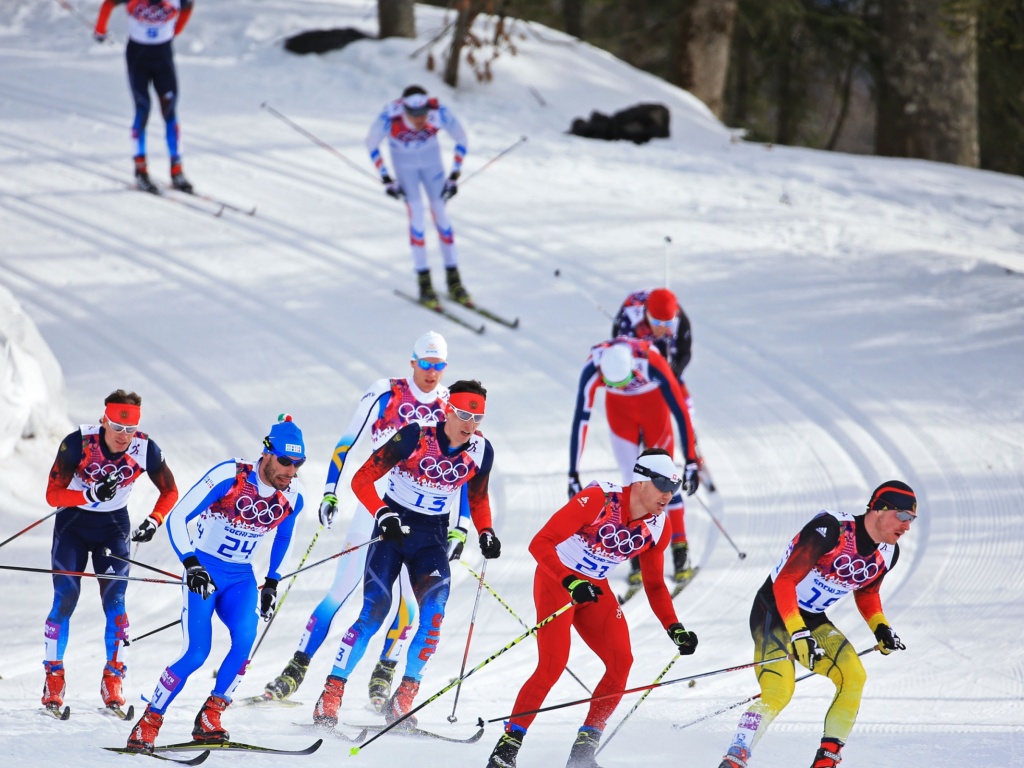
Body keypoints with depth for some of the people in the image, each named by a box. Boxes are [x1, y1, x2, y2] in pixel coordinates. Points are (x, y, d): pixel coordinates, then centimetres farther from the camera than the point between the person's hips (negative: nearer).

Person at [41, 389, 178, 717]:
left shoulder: (146, 450, -18)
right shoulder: (77, 444, -26)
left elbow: (170, 492, -2)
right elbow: (53, 495, -23)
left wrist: (154, 520, -19)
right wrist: (91, 495, -38)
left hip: (113, 526, 1)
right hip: (73, 521, -1)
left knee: (114, 600, -10)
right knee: (65, 600, -9)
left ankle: (113, 681, -3)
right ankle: (53, 679, 1)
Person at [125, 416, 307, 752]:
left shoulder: (293, 496, -5)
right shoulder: (229, 476, -22)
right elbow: (177, 518, -20)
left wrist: (272, 583, 15)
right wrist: (191, 564, -30)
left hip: (241, 577, 4)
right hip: (204, 570, -4)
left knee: (245, 638, -24)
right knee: (197, 652, -19)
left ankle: (208, 721, -12)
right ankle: (147, 724, -3)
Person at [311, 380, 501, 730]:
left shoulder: (480, 451, -5)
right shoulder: (415, 436, -18)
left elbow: (477, 499, 14)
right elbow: (362, 480, -14)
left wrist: (485, 533, -3)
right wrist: (382, 515, -28)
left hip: (432, 535, 3)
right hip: (394, 526, -3)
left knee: (434, 609, -19)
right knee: (374, 611, -15)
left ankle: (403, 699, -13)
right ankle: (331, 694, -8)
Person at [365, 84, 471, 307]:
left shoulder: (440, 113, -33)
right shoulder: (390, 117, -36)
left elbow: (461, 139, -13)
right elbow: (371, 143, -16)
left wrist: (455, 176, -12)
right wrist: (386, 179, -14)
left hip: (431, 158, 1)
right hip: (403, 161, -1)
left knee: (440, 211, -3)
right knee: (416, 212, -11)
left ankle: (453, 280, 4)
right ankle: (424, 282, -6)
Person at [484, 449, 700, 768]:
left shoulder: (657, 527, -5)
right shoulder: (599, 500, -24)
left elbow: (654, 585, 10)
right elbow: (540, 543, -26)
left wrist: (675, 629, -1)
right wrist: (571, 583, -38)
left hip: (595, 589, 6)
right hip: (556, 580, -6)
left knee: (621, 662, -12)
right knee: (553, 665, -20)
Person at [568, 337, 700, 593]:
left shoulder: (652, 364, -38)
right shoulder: (592, 370, -35)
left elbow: (680, 411, -30)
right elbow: (580, 420, -31)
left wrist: (691, 461, -28)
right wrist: (573, 474, -30)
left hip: (653, 403, -1)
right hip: (619, 407, 1)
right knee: (631, 480, -7)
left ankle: (681, 551, 5)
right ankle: (638, 562, -1)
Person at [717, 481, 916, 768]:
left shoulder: (887, 553, 0)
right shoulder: (831, 529, -26)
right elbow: (784, 581, -26)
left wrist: (880, 627, 3)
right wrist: (798, 634, -33)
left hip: (813, 620, 8)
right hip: (775, 612, -8)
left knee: (853, 677, -10)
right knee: (777, 693, -23)